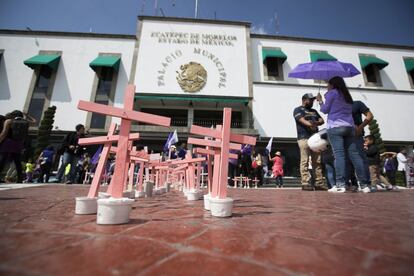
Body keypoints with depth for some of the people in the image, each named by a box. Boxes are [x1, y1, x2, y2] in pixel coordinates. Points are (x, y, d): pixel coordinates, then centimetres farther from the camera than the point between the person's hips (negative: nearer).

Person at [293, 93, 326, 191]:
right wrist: (311, 125, -28)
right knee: (304, 161, -9)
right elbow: (302, 120, -11)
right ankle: (305, 183, -8)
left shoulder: (314, 111, 27)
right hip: (304, 138, -7)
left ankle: (319, 183, 8)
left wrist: (315, 122, -8)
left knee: (317, 162, 4)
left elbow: (322, 120, 14)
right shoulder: (298, 110, 6)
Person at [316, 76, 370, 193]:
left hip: (335, 127, -6)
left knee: (339, 154, -13)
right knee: (354, 154, 3)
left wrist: (320, 101, 18)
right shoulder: (347, 96, 26)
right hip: (350, 127, 7)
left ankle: (340, 184, -18)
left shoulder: (331, 93, 5)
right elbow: (349, 111, 25)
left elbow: (325, 110, 4)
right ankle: (364, 184, 3)